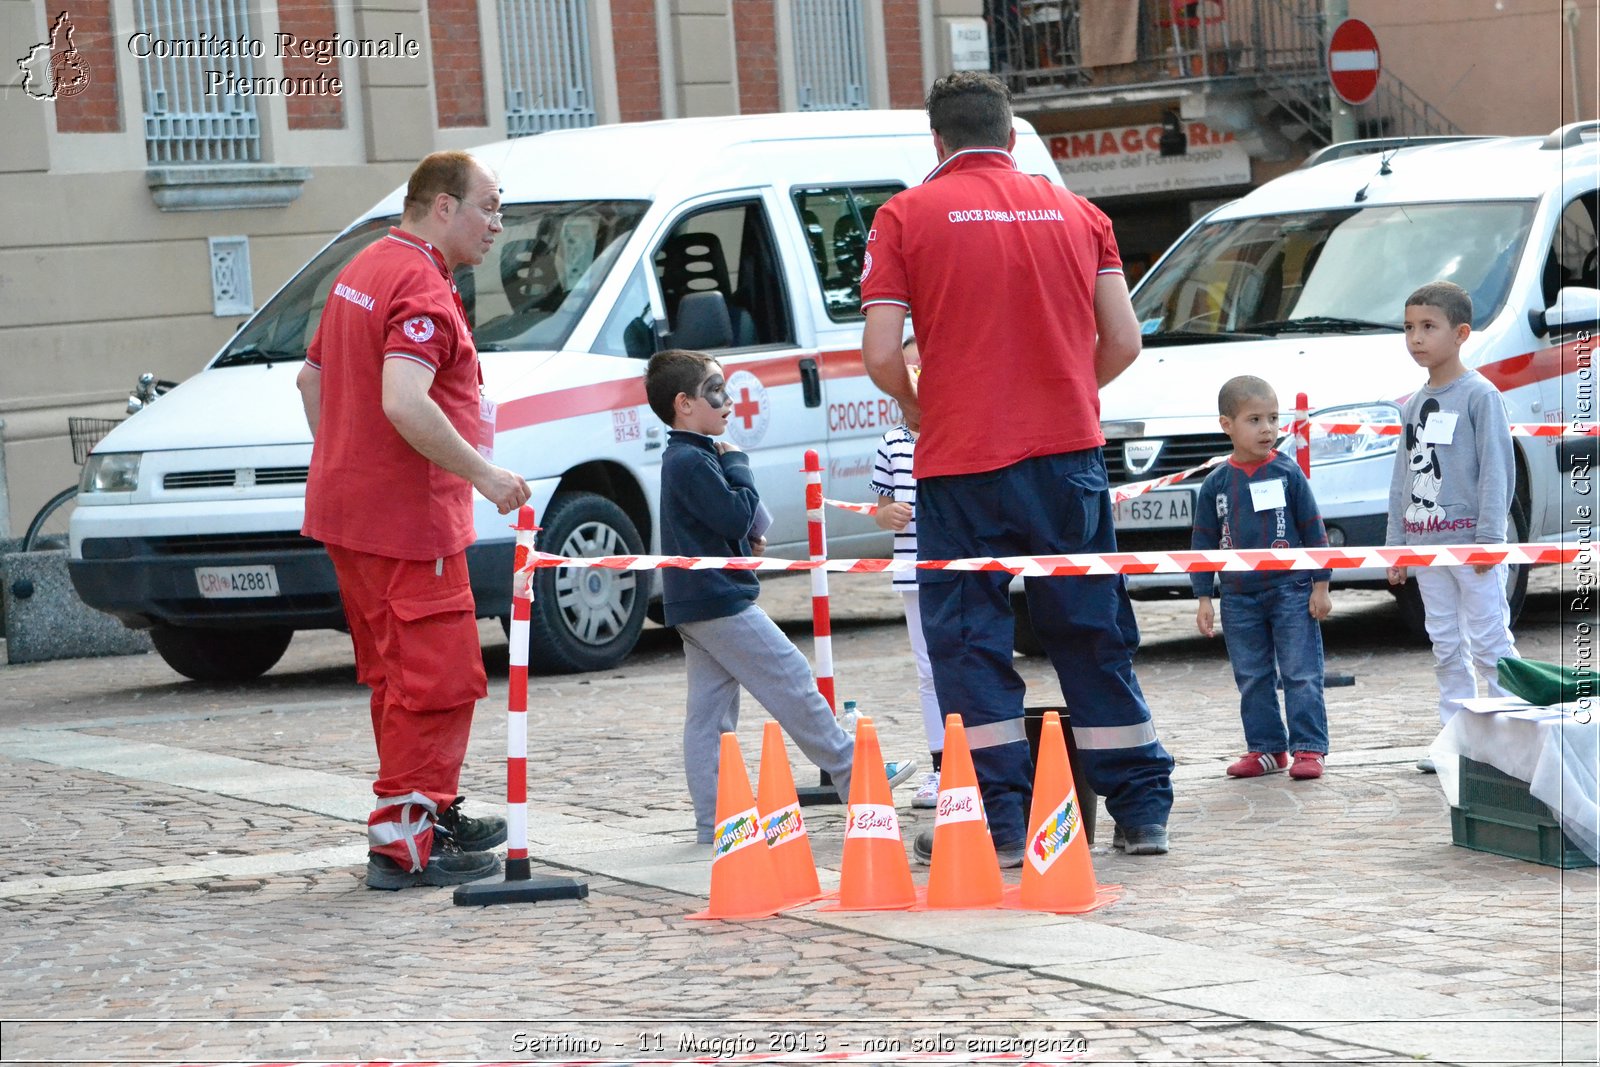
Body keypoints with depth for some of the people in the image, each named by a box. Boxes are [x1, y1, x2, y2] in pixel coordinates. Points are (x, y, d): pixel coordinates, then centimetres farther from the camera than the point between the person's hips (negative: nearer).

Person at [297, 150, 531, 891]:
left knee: (399, 676, 18)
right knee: (437, 681, -6)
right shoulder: (423, 290, -18)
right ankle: (403, 842, -6)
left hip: (349, 506, 10)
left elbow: (312, 376, 25)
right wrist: (483, 473, -25)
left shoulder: (367, 269, 15)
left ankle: (432, 812, 29)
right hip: (406, 520, -10)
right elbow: (403, 403, -31)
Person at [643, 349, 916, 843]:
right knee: (792, 684, -3)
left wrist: (747, 535, 6)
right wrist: (737, 463, -7)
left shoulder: (683, 458, 18)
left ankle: (712, 822, 5)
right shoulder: (692, 461, -16)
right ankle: (856, 779, 4)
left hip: (694, 607, 11)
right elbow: (737, 514, -20)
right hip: (722, 601, -11)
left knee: (709, 712, 7)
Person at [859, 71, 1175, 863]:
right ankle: (1141, 808, 14)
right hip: (1067, 452, 3)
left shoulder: (906, 217, -1)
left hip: (962, 463, -3)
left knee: (970, 640, 4)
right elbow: (1122, 342, 7)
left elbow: (881, 354, -8)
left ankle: (1000, 820, 1)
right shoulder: (1075, 213, 9)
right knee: (1094, 634, 11)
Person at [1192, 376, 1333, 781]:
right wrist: (1203, 598, 3)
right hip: (1239, 597, 3)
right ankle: (1266, 748, 17)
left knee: (1301, 674, -3)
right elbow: (1203, 542, 7)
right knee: (1252, 679, 9)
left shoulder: (1288, 474, -3)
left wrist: (1320, 585, -2)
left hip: (1290, 591, -3)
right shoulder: (1216, 484, 3)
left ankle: (1308, 748, 2)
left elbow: (1313, 531, 1)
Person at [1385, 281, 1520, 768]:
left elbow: (1497, 468, -11)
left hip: (1470, 541, -7)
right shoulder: (1413, 406, 14)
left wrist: (1489, 537, -16)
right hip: (1425, 544, 7)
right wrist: (1396, 543, 14)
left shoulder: (1480, 395, -7)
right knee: (1446, 645, 10)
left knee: (1489, 642, -6)